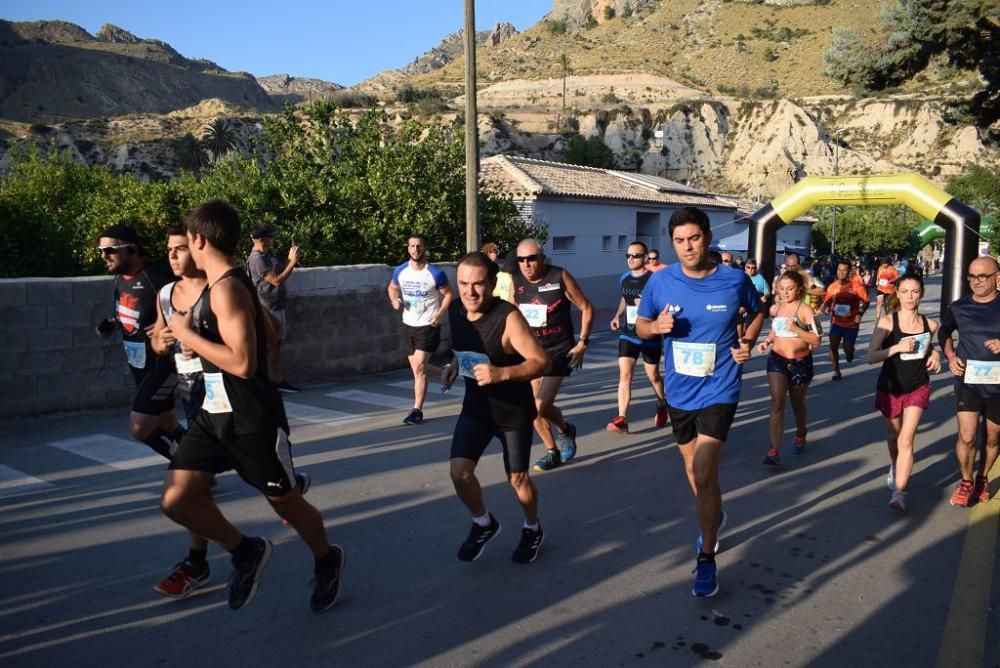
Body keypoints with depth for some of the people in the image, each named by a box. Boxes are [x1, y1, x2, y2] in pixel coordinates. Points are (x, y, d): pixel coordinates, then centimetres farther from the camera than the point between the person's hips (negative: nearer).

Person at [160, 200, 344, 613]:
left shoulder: (227, 288, -21)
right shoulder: (218, 285, 9)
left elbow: (242, 362, -30)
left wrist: (187, 335, -20)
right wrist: (193, 337, 16)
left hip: (252, 420, -9)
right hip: (215, 414, 9)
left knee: (285, 502, 10)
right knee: (176, 500, 1)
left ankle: (327, 562, 37)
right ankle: (246, 552, 22)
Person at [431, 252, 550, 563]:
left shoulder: (508, 317, -25)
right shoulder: (454, 312, -5)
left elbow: (541, 362, -26)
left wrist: (502, 374, -40)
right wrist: (452, 369, -6)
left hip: (514, 411, -5)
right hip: (475, 406, 5)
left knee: (517, 478, 9)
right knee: (459, 471, -8)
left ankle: (532, 529, 39)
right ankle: (483, 524, 22)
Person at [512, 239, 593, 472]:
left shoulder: (560, 277, -14)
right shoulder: (515, 282, -2)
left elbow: (586, 307, -6)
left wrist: (582, 343, -11)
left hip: (558, 350, -5)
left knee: (541, 405, -15)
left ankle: (565, 430, 17)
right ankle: (553, 452, 26)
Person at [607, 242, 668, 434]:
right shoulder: (624, 278, 4)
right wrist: (617, 316, 8)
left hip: (650, 335, -4)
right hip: (627, 334, 4)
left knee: (653, 375, 13)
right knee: (624, 374, -9)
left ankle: (662, 406, 42)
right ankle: (622, 420, -12)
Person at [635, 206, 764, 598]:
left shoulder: (735, 280, -10)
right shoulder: (661, 282, -7)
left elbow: (757, 312, 11)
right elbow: (640, 326, 4)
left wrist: (748, 342, -7)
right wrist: (656, 326, -18)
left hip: (718, 390, -4)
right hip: (678, 391, 4)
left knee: (704, 472, -12)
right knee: (692, 465, 22)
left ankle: (706, 559, 4)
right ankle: (714, 516, 51)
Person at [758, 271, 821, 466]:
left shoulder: (805, 310, -13)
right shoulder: (777, 307, 3)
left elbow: (816, 340, -16)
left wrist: (795, 328, -29)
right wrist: (767, 340, -1)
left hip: (800, 362, -2)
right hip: (777, 360, 3)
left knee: (797, 404, 17)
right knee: (777, 403, -12)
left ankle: (800, 436, 46)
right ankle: (774, 451, -15)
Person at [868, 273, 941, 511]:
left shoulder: (930, 325, -4)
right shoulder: (887, 321, -13)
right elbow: (871, 357, -17)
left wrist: (935, 355, -3)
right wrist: (897, 347, -29)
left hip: (918, 389, 0)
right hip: (890, 388, 0)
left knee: (906, 441, -11)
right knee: (894, 435, 21)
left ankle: (899, 493, -10)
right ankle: (895, 468, 50)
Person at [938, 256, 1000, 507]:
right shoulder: (959, 307, 0)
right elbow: (944, 331, 18)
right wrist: (950, 356, 2)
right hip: (967, 382, 0)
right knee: (966, 437, -8)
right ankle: (966, 482, 14)